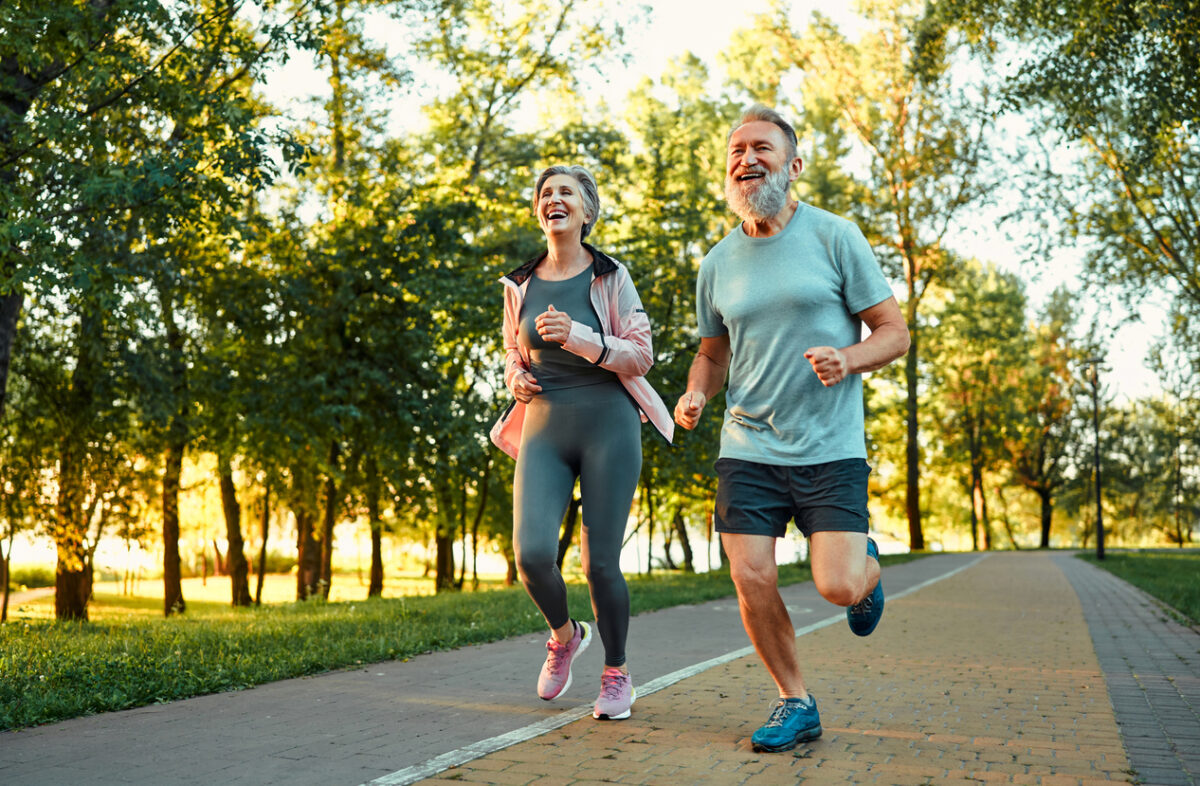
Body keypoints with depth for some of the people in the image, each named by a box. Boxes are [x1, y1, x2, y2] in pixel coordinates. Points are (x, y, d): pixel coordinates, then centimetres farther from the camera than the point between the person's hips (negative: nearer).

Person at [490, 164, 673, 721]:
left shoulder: (610, 278, 1)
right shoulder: (520, 284, 11)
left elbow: (641, 355, -2)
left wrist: (579, 337, -16)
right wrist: (516, 376, 3)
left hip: (607, 423, -2)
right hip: (543, 427, 3)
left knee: (600, 561, -4)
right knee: (532, 554, -14)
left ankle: (616, 673, 20)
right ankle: (564, 635, 19)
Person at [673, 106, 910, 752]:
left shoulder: (835, 237, -2)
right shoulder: (717, 264, 9)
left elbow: (895, 333, 0)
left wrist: (846, 360, -21)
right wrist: (694, 396, -1)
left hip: (830, 449, -3)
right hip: (747, 448, 4)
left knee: (838, 587, -11)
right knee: (751, 581, -4)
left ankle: (867, 567, 27)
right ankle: (795, 703, 18)